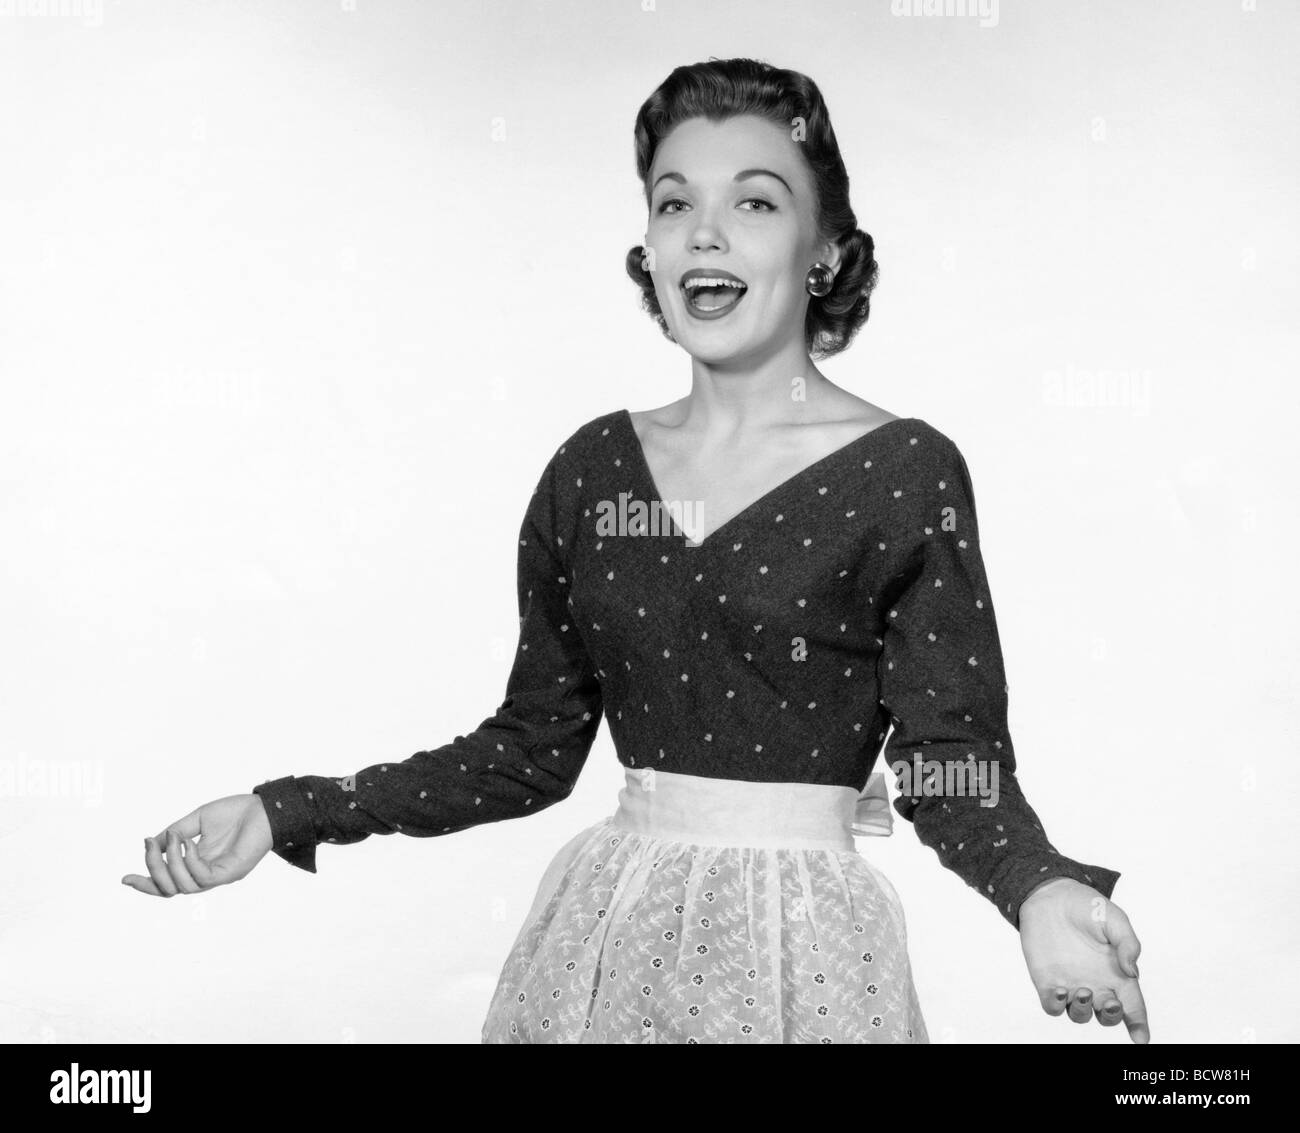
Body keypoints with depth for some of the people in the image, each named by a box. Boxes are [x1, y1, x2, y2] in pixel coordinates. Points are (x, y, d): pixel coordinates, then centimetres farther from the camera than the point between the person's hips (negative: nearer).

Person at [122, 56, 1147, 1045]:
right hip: (603, 932, 4)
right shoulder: (593, 467, 2)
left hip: (797, 945, -4)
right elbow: (533, 748, 7)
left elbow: (955, 762, -10)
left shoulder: (904, 472, -9)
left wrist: (1039, 891, -30)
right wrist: (286, 813, 3)